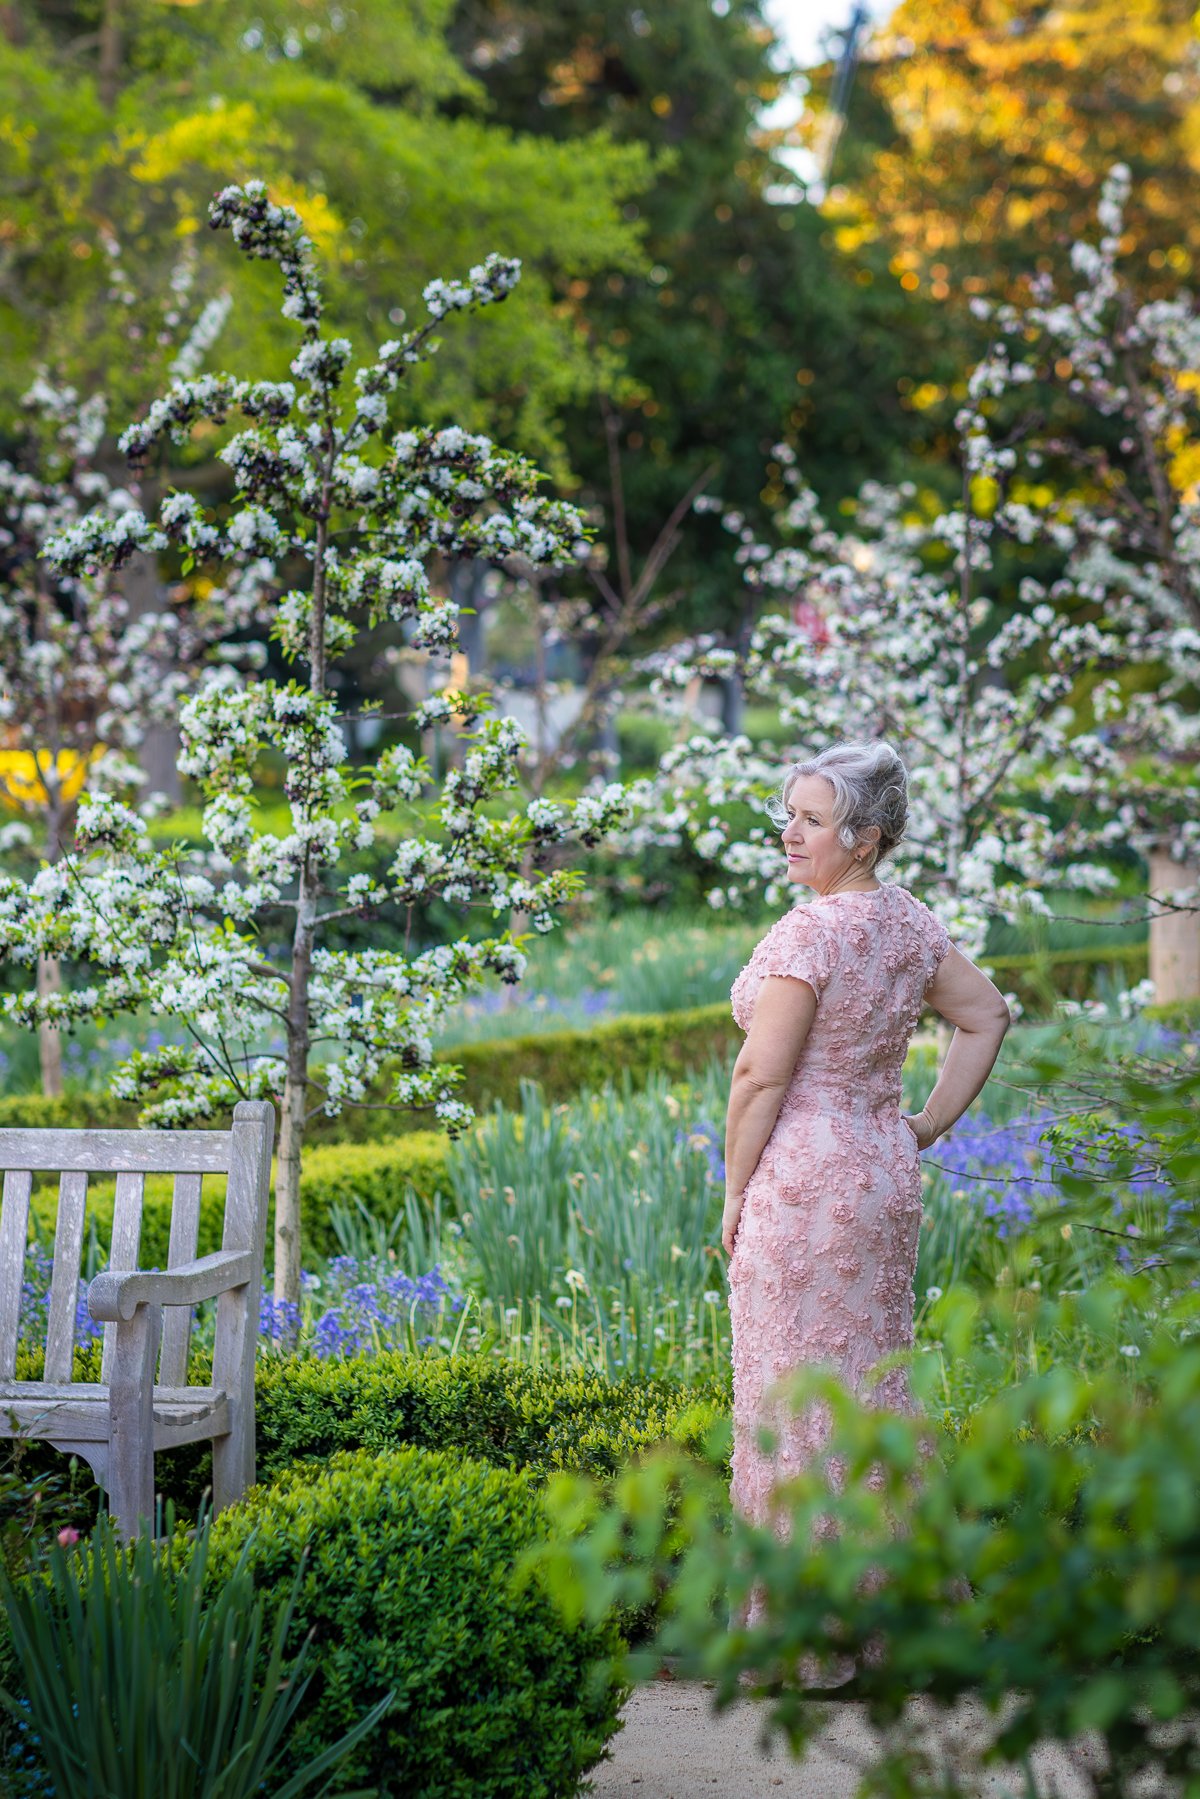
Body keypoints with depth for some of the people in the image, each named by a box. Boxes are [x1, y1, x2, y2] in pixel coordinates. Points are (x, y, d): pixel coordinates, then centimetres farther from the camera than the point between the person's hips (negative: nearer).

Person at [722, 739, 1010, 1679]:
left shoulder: (807, 934, -18)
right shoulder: (911, 922, 7)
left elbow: (762, 1076, -18)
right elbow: (989, 1016, 16)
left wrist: (734, 1188, -7)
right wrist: (929, 1126, 14)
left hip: (803, 1178, -9)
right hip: (886, 1173, 9)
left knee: (801, 1392, -1)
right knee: (872, 1376, 16)